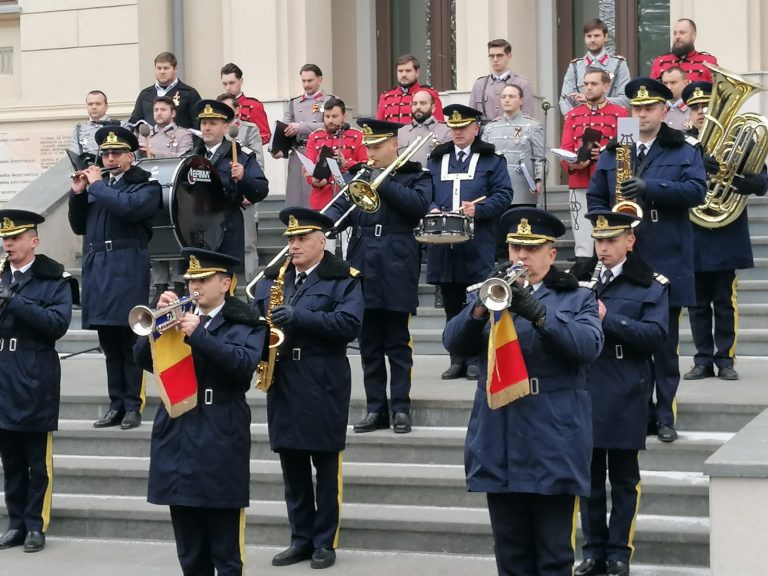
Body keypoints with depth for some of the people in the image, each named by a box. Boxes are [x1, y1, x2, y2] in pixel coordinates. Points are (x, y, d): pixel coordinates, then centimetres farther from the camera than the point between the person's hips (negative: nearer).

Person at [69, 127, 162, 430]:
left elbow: (127, 207, -19)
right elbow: (79, 226, 18)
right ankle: (116, 405, 11)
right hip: (96, 269, 6)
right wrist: (78, 193, 5)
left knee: (130, 342, -5)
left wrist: (98, 185, -8)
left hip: (127, 269, -6)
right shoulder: (97, 184, 19)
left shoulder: (146, 186, 2)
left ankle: (133, 406, -1)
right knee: (109, 345, 7)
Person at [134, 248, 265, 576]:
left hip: (220, 447, -5)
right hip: (178, 442, 5)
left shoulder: (243, 325, 0)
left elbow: (245, 363, -19)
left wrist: (198, 334, -23)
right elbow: (144, 359, 4)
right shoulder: (178, 317, 14)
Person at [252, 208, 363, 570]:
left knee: (326, 466, 1)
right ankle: (301, 539, 17)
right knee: (292, 466, 9)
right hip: (283, 384, 5)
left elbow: (349, 323, -16)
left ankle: (325, 542, 9)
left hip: (323, 386, -5)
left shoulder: (343, 279, -3)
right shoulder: (272, 278, 14)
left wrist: (298, 316, -22)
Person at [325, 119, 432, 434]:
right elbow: (341, 207, 4)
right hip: (363, 269, 4)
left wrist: (382, 184, -20)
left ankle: (401, 408, 5)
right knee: (369, 345, 7)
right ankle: (375, 408, 12)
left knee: (397, 343, 1)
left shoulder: (415, 176, 2)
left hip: (396, 269, -4)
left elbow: (420, 204, -16)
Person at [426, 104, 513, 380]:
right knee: (452, 305, 6)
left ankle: (476, 358, 5)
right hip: (443, 244, 3)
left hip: (477, 246, -3)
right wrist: (431, 209, -8)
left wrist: (478, 209, -17)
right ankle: (457, 359, 12)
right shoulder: (436, 160, 17)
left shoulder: (492, 160, 6)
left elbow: (503, 195, -2)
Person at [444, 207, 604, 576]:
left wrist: (537, 313, -24)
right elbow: (454, 342, 0)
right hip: (499, 447, 3)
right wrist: (481, 306, -18)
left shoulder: (577, 299, 8)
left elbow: (589, 345, -12)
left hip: (553, 446, -3)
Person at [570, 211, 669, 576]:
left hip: (625, 396, -3)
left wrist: (608, 319, -21)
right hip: (584, 391, 3)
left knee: (624, 479, 4)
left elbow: (655, 334, -13)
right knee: (589, 476, 8)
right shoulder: (576, 278, 9)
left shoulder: (650, 285, -1)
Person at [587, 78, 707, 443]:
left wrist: (650, 187, -22)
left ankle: (665, 415, 9)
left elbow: (696, 191, -11)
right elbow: (595, 197, 14)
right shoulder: (613, 151, 13)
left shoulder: (685, 150, 4)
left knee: (665, 341, 2)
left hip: (667, 260, -2)